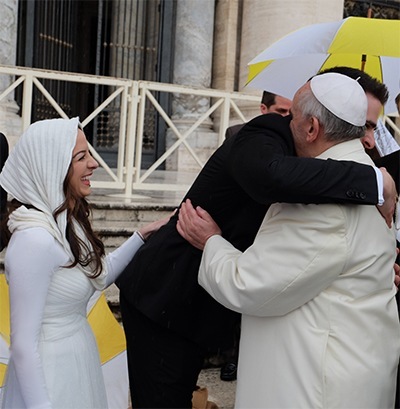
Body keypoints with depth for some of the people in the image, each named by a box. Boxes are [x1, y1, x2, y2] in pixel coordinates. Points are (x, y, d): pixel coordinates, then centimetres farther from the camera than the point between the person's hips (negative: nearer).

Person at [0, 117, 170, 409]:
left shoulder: (69, 223, 1)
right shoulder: (35, 239, -25)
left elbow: (99, 276, 15)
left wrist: (141, 236, 6)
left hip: (81, 359, 9)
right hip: (50, 373, -9)